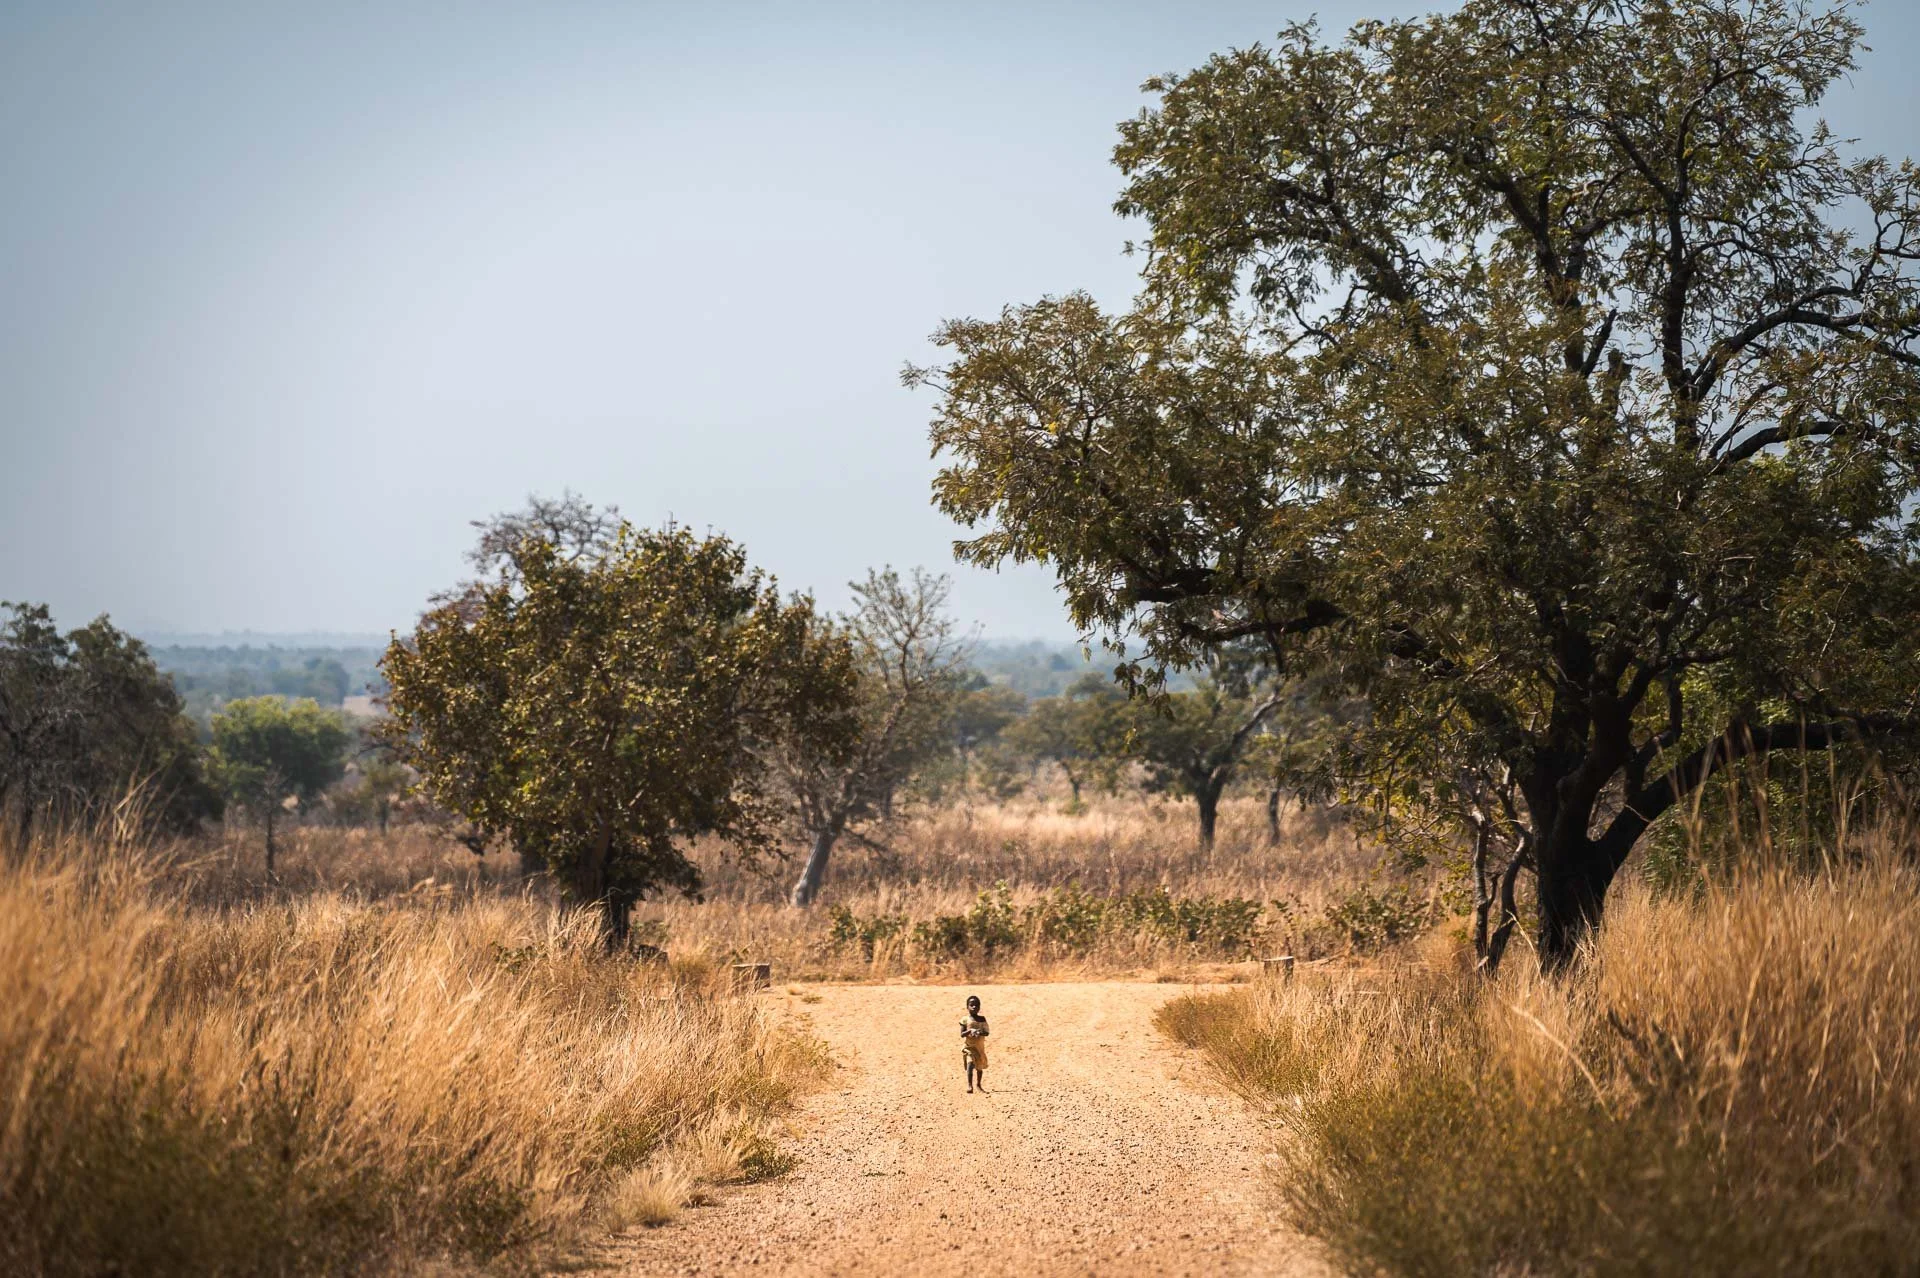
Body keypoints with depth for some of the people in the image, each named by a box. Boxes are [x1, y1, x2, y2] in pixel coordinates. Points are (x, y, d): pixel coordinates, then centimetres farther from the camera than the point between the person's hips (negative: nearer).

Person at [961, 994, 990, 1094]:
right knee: (970, 1063, -22)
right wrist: (970, 1031, -27)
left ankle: (979, 1085, 33)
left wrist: (980, 1032, -23)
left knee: (980, 1066, 14)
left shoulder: (982, 1019, 2)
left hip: (980, 1046, 3)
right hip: (968, 1046, -3)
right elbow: (962, 1034, -9)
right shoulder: (965, 1020, -4)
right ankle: (969, 1086, -24)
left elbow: (986, 1033, -2)